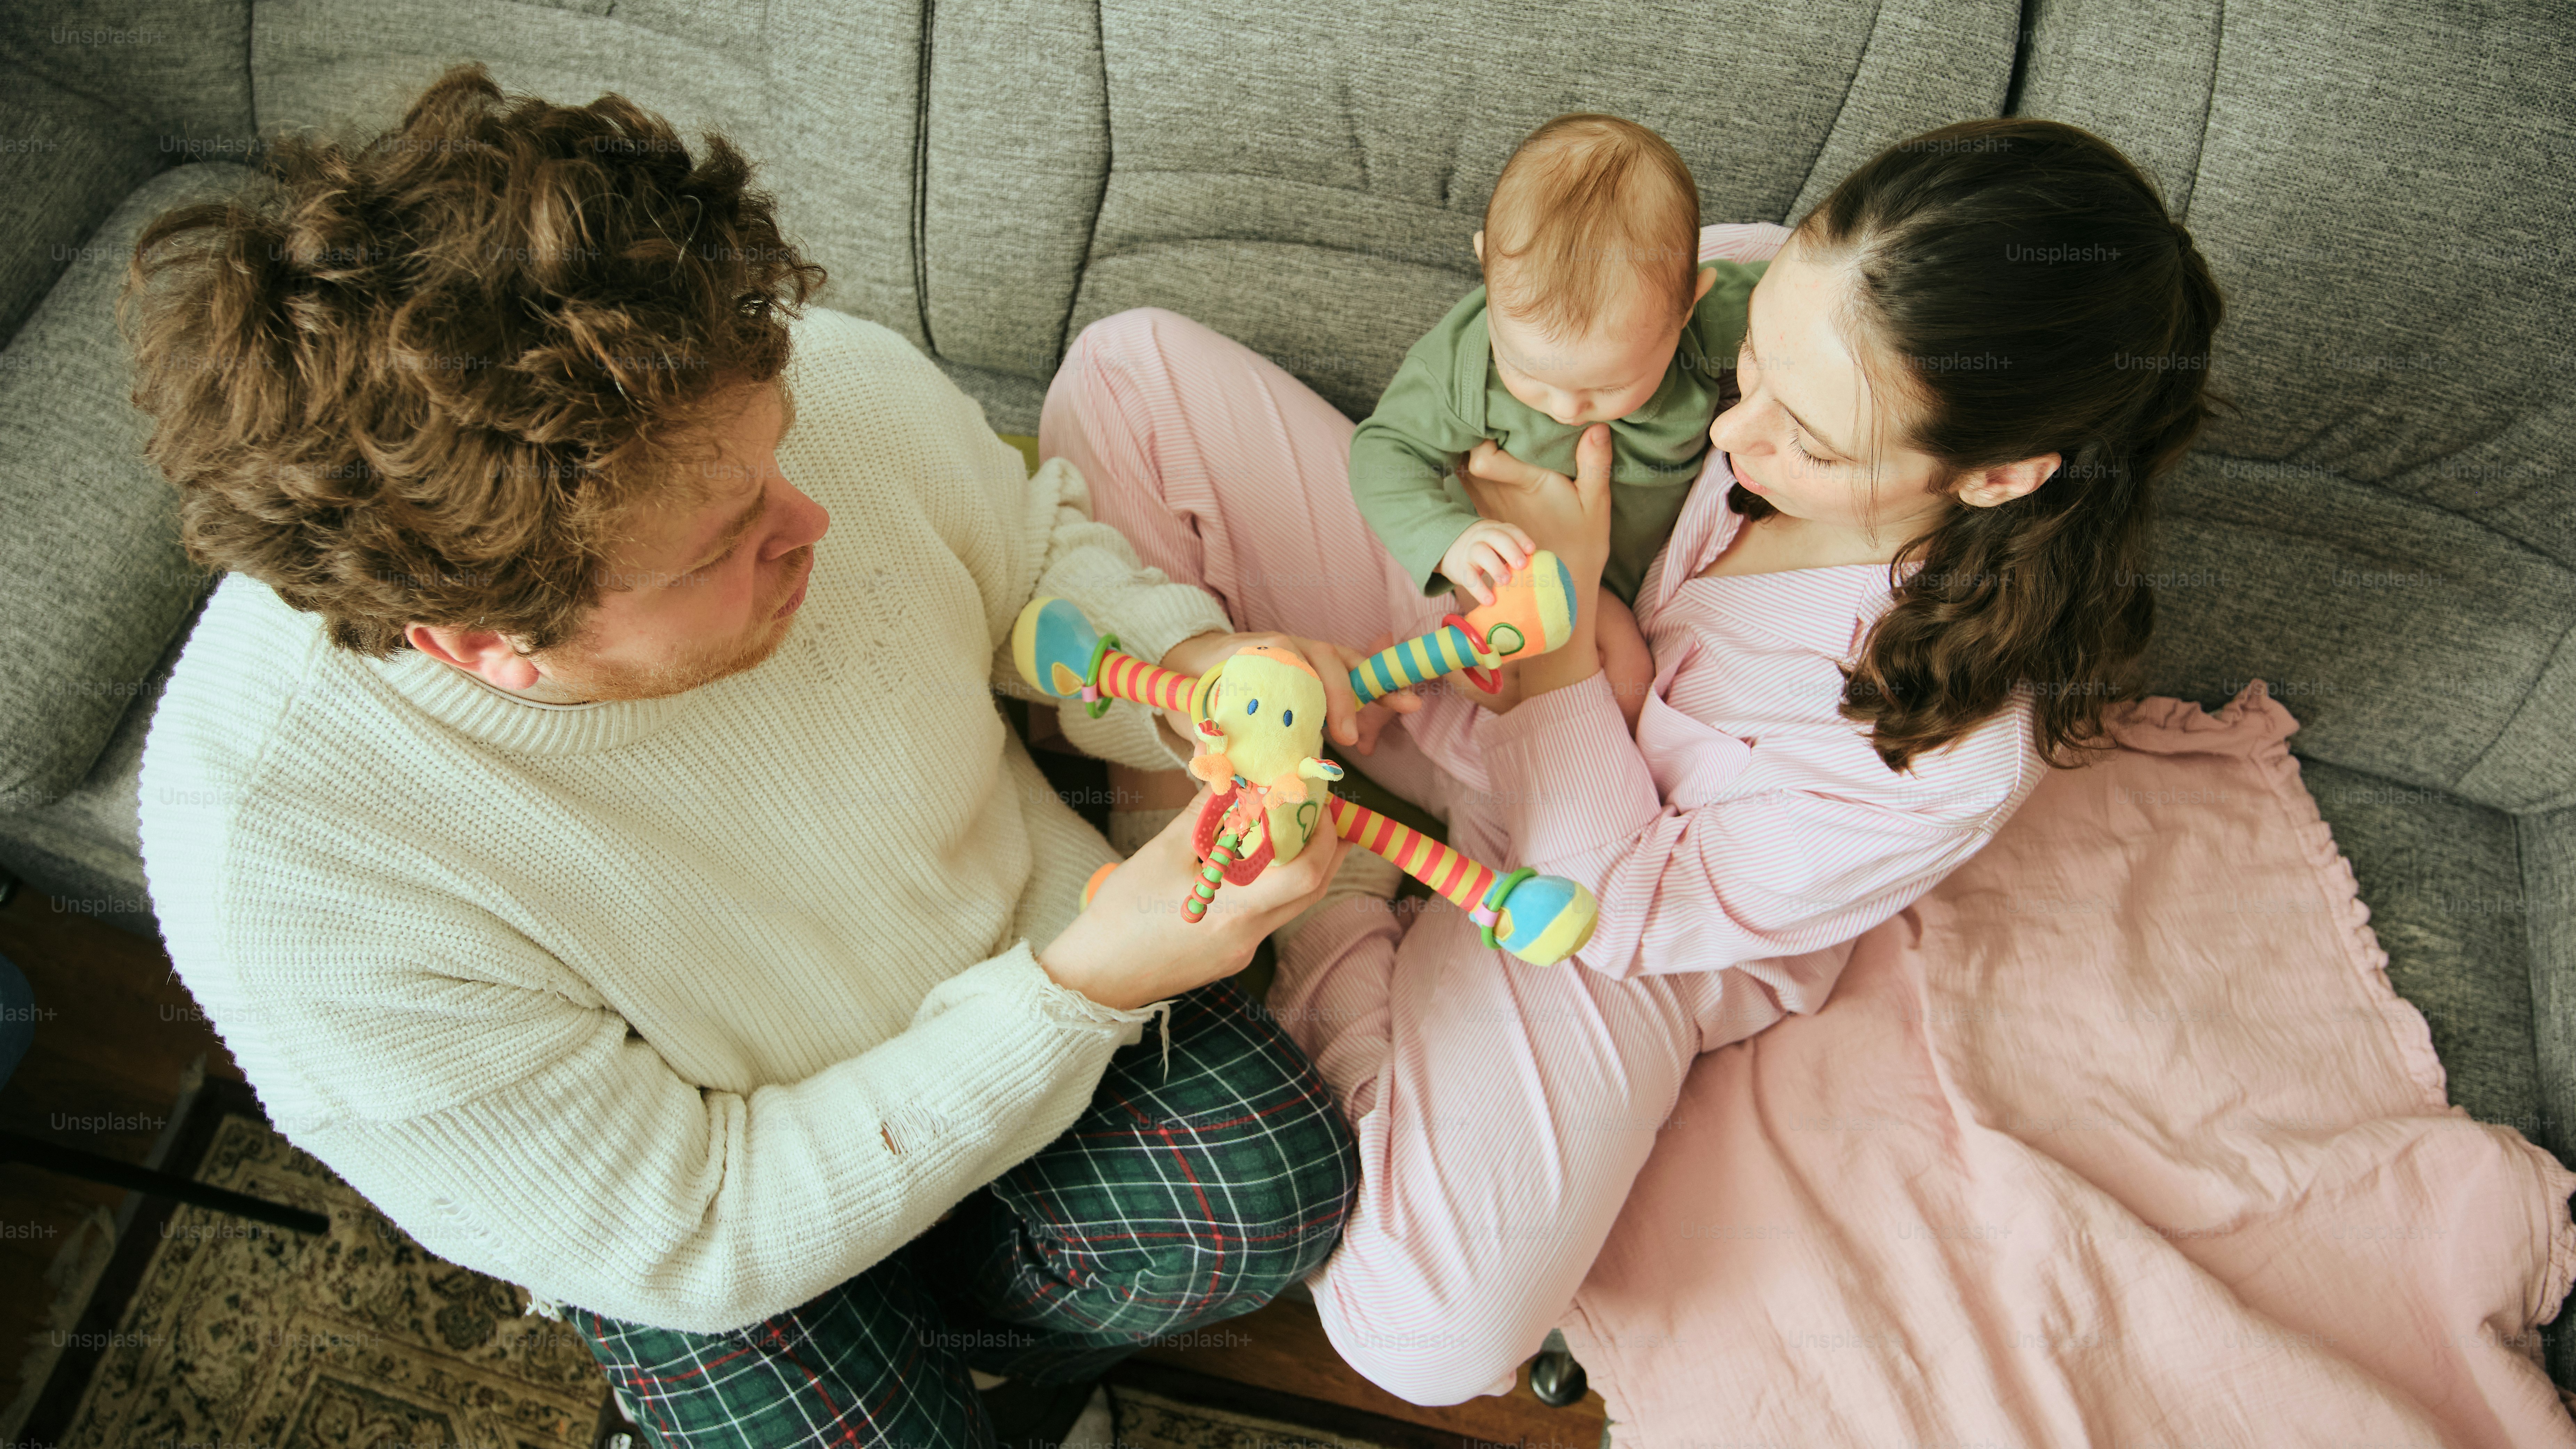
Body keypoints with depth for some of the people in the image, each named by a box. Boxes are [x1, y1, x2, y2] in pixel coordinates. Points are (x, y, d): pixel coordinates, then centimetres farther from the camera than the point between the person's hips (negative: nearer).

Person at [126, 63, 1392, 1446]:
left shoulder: (843, 383, -27)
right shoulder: (287, 880, -35)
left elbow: (1041, 554, -3)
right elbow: (686, 1241, -25)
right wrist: (1081, 993, -34)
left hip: (1018, 956, 3)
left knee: (1269, 1191, -18)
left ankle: (967, 1334, 14)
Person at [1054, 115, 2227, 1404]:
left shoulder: (1967, 734, -32)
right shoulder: (1768, 299, -21)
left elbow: (1618, 910, -22)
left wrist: (1563, 602, -27)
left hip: (1619, 874, -4)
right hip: (1465, 653, 5)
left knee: (1431, 1332, -28)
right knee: (1132, 366, -11)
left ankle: (1325, 922, -2)